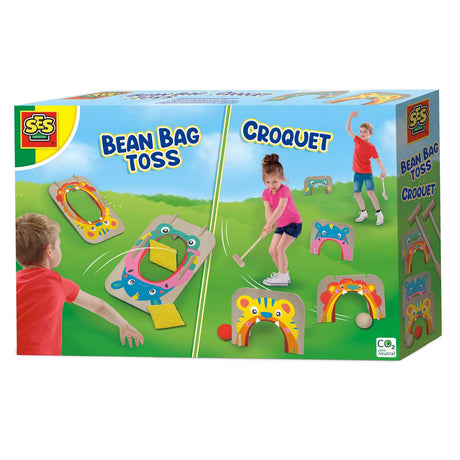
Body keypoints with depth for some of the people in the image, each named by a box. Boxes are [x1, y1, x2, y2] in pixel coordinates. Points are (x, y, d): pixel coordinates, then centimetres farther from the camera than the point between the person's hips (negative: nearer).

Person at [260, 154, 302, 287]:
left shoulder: (284, 190, -24)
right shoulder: (266, 193, -5)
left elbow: (281, 208, -38)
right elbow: (268, 210, -16)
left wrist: (269, 223, -50)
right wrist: (269, 223, -38)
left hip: (293, 223, -7)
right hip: (280, 225, 7)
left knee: (280, 248, -17)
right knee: (272, 249, 2)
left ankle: (283, 278, -8)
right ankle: (282, 273, 20)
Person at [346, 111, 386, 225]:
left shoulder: (372, 147, -7)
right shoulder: (357, 141, 2)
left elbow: (378, 160, -5)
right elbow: (348, 129, 2)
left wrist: (383, 171, -16)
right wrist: (350, 117, -9)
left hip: (367, 173, -4)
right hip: (357, 173, 4)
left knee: (370, 192, -14)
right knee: (357, 194, 6)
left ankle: (379, 213, -3)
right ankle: (363, 213, 21)